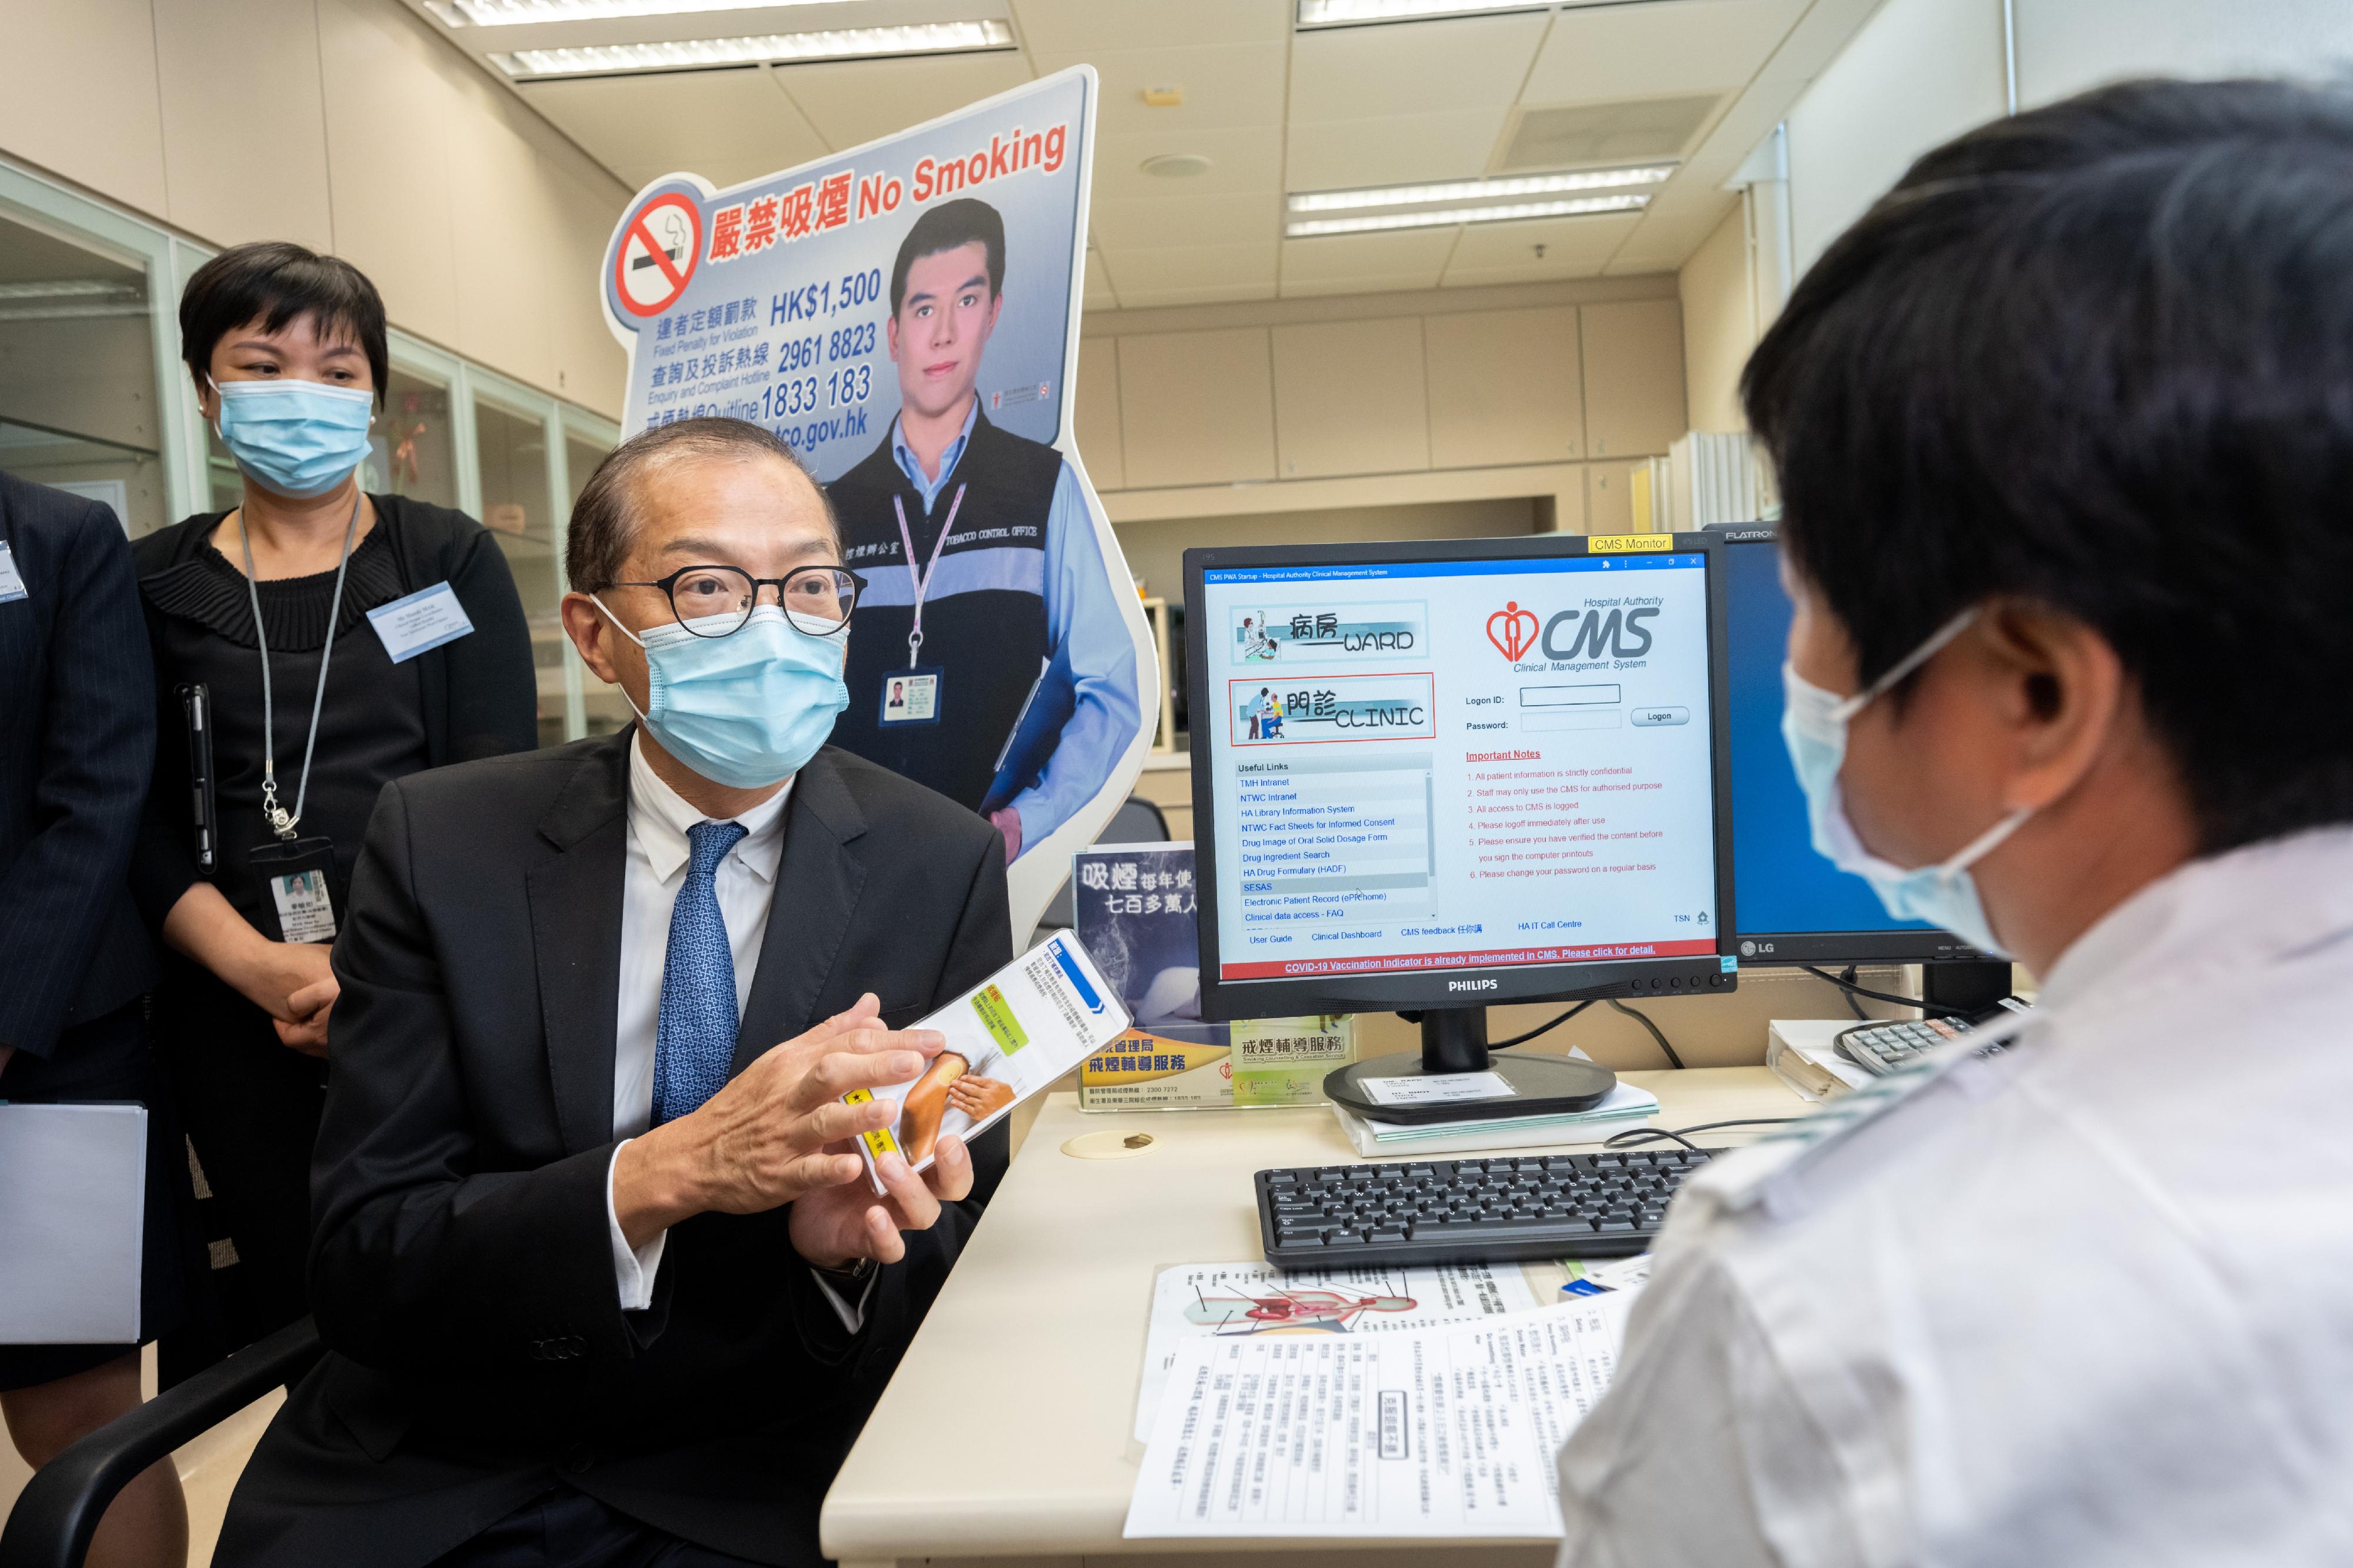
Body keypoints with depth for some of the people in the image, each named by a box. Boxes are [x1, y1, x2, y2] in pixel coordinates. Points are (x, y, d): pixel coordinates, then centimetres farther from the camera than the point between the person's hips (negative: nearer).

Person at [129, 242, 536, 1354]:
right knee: (289, 1289, 7)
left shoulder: (451, 561, 5)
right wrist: (264, 967, -13)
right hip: (240, 1013, 2)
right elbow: (143, 826, 3)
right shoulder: (153, 586, 9)